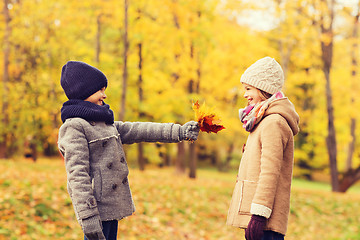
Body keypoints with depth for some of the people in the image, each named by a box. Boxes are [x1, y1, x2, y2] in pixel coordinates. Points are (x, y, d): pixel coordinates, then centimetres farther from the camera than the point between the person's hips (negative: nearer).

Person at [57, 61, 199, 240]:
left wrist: (179, 132, 8)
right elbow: (77, 174, -19)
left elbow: (137, 131, 14)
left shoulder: (104, 122, 17)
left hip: (111, 206, 9)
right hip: (97, 207, -9)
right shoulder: (74, 126, -12)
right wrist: (88, 216, -25)